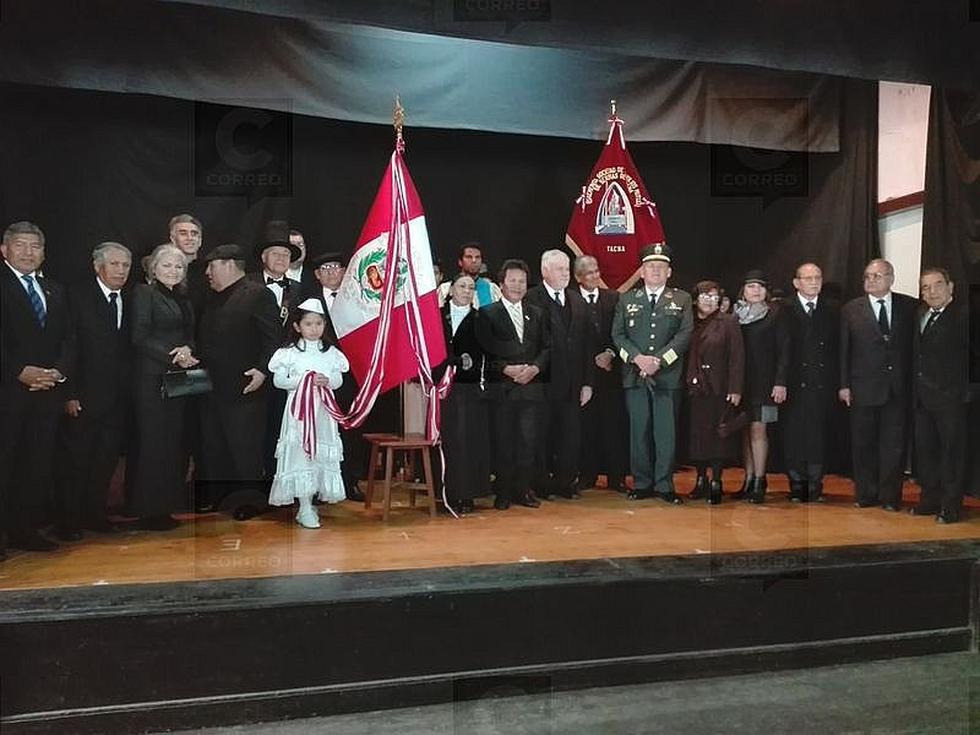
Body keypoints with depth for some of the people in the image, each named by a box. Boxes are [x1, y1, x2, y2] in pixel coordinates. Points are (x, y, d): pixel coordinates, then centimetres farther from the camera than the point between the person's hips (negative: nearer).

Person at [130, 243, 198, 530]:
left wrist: (187, 350, -4)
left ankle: (165, 506, 15)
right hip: (152, 378, -7)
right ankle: (148, 511, 3)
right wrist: (172, 356, -16)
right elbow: (139, 338, -11)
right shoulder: (144, 293, -4)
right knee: (152, 441, -4)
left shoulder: (182, 299, 17)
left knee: (173, 441, 8)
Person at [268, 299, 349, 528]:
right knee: (300, 454, -4)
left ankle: (310, 505, 17)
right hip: (299, 410, -3)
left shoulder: (330, 352, 7)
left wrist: (327, 381, -16)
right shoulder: (290, 353, 0)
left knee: (321, 455, 5)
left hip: (322, 411, 3)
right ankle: (305, 508, 1)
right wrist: (304, 380, -15)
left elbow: (338, 379, 6)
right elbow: (278, 380, -4)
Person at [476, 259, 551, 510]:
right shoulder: (487, 314, 5)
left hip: (531, 386, 3)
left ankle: (524, 490, 12)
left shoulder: (537, 314, 17)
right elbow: (484, 352, -4)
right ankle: (503, 492, 9)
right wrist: (506, 369, -14)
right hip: (501, 388, -3)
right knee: (503, 441, 1)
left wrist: (535, 367, -6)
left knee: (528, 440, 2)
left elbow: (547, 348, 12)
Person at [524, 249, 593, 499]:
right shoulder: (530, 300, -6)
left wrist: (587, 382, 9)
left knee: (570, 436, 8)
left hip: (571, 384, 5)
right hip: (542, 383, -5)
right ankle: (541, 484, 15)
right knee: (541, 435, 3)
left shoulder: (578, 305, 15)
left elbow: (586, 345, 14)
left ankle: (564, 481, 20)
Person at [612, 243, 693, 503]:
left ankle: (664, 485, 8)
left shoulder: (682, 300, 10)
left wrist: (659, 360, -12)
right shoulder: (626, 299, 13)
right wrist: (638, 358, -10)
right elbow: (618, 335, 6)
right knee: (639, 431, 4)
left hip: (667, 376, -1)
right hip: (634, 375, 1)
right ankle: (642, 484, 13)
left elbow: (684, 334, -1)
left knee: (666, 432, -1)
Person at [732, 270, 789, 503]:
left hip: (764, 382, -3)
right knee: (745, 432, 5)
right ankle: (749, 481, 13)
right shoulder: (734, 314, 8)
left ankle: (759, 483, -1)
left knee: (758, 430, -7)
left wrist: (781, 382, -8)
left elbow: (783, 350, 0)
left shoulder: (775, 314, 2)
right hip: (739, 381, 3)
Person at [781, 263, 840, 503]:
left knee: (819, 436, 5)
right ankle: (797, 487, 12)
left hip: (823, 386, 2)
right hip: (795, 385, -2)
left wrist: (839, 382, -1)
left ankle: (815, 486, 14)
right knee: (794, 436, 2)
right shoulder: (784, 310, 1)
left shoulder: (833, 309, 9)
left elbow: (840, 347, 6)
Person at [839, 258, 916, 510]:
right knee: (863, 444, 7)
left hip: (899, 388, 0)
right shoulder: (851, 309, 2)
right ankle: (866, 494, 18)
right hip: (863, 388, 0)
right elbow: (844, 350, 2)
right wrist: (844, 385, -3)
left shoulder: (910, 306, 3)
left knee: (894, 443, 4)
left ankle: (889, 496, 15)